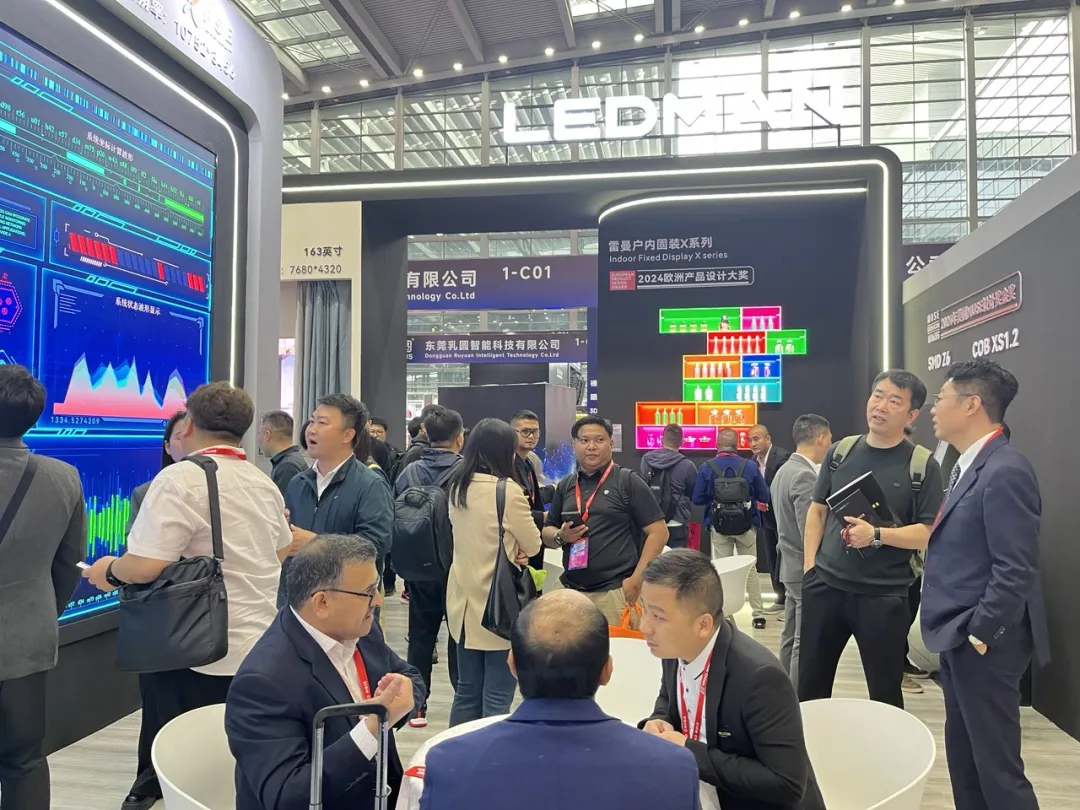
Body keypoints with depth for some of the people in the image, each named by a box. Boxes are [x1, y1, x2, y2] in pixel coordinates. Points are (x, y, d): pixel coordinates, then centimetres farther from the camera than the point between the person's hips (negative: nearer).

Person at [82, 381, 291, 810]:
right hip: (260, 647, 7)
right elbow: (280, 554, 21)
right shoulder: (265, 483, 9)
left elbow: (146, 565, -22)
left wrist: (109, 570, -1)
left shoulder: (181, 479, -14)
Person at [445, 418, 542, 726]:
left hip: (464, 602, 7)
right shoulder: (508, 491, -17)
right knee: (497, 698, 3)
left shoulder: (457, 487, 4)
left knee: (467, 691, 17)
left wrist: (509, 550, 4)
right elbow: (533, 545, -6)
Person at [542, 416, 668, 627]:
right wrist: (560, 536, -5)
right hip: (571, 591, 4)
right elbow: (547, 532, 18)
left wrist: (636, 581, -12)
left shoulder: (628, 481, -2)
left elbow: (658, 532, -5)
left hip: (615, 592, -4)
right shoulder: (565, 486, 12)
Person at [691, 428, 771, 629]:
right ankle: (759, 614, 15)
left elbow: (698, 499, -7)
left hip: (719, 526, 0)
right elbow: (764, 497, -1)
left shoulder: (706, 468, -10)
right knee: (750, 568, 13)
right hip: (747, 525, 1)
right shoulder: (751, 466, -9)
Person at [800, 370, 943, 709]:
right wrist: (809, 566, 2)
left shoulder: (923, 465, -5)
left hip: (884, 595, -3)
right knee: (811, 683, 14)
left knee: (885, 692, 14)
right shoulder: (840, 451, 5)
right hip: (825, 584, 3)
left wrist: (877, 535, -22)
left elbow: (929, 532, -9)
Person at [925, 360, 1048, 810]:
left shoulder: (1005, 471, -20)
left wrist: (978, 636, -18)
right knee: (963, 758, 19)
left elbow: (1016, 571, -23)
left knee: (997, 769, 2)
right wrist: (958, 634, 14)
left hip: (983, 645, -9)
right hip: (959, 638, 9)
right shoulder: (969, 466, 11)